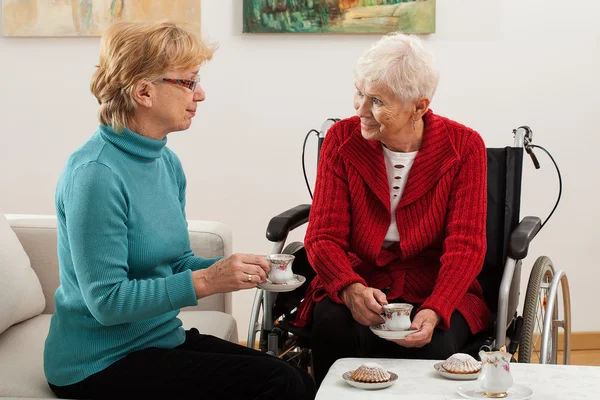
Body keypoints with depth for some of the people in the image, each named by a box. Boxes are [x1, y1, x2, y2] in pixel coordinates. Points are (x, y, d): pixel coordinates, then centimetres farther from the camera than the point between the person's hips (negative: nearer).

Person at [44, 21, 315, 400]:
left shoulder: (167, 163, 6)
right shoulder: (94, 173, -21)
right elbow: (106, 300, -23)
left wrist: (236, 269, -5)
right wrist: (204, 281, -28)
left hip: (161, 337, 8)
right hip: (101, 363, -8)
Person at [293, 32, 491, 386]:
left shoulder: (464, 147, -6)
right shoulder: (342, 139, -3)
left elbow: (466, 245, -11)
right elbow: (324, 236, -6)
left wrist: (434, 311, -30)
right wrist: (351, 290, -28)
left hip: (438, 291, 0)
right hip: (355, 282, 1)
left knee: (433, 345, -32)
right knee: (333, 327, -32)